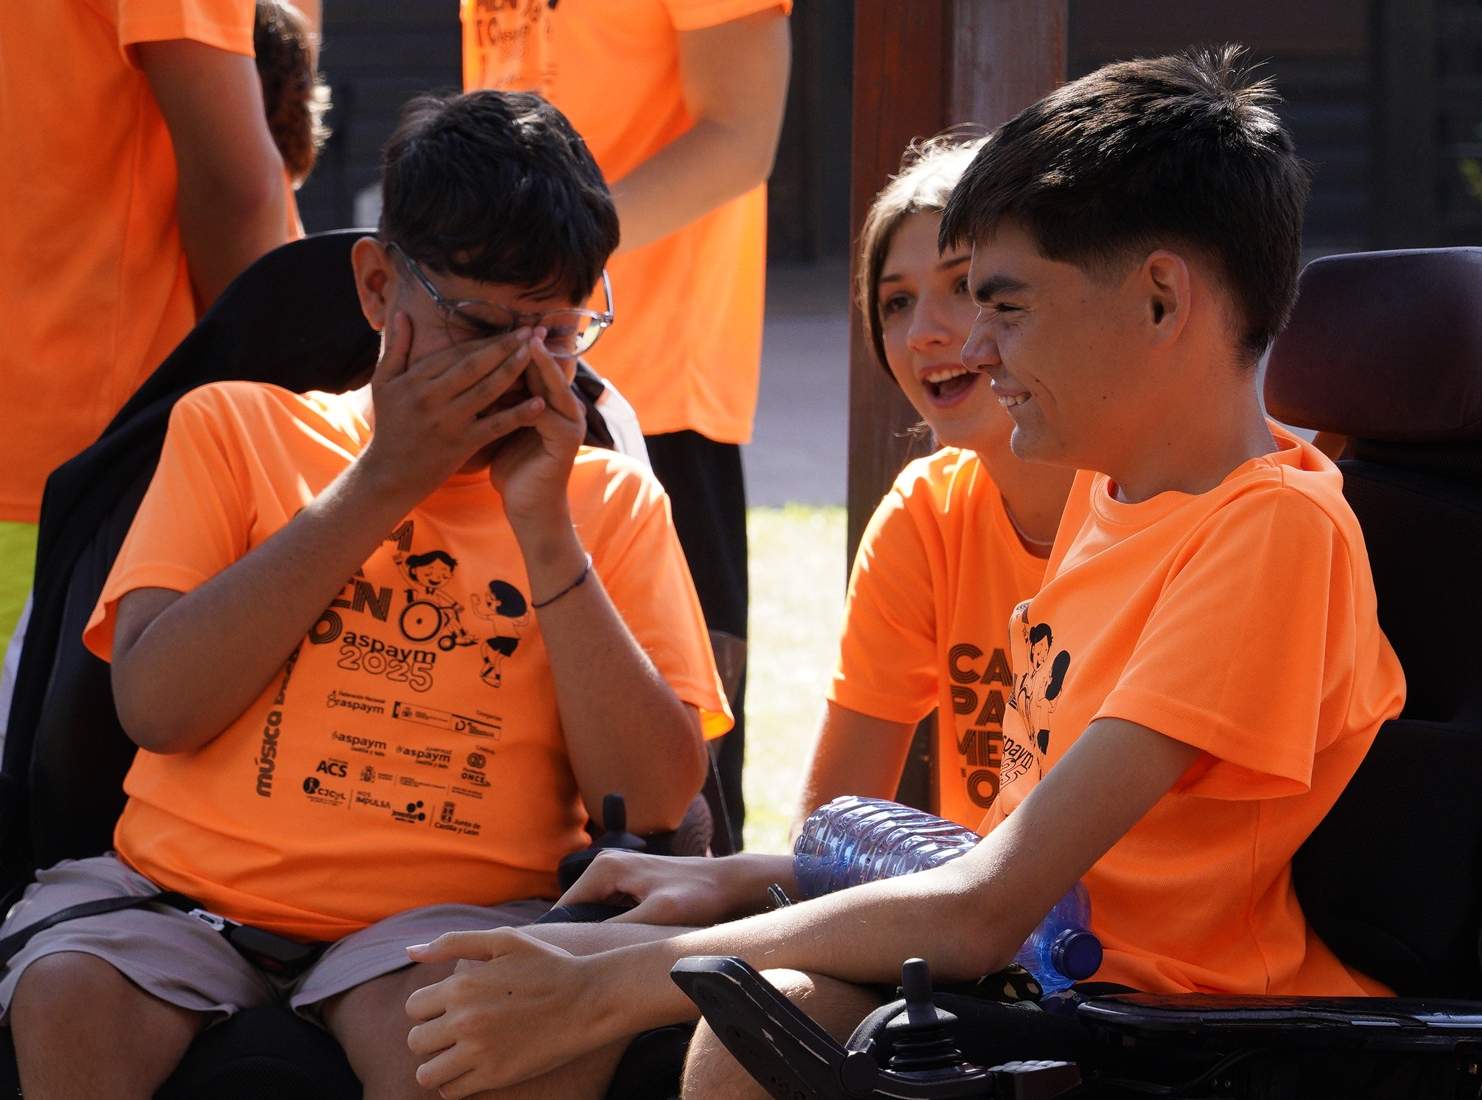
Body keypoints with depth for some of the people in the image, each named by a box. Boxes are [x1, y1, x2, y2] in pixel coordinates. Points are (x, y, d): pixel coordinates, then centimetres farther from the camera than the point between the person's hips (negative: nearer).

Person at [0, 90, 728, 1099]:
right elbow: (157, 705, -4)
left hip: (445, 915, -1)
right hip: (185, 899, 1)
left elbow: (655, 803, -1)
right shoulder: (237, 428, 12)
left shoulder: (609, 503, 12)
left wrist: (544, 526, -6)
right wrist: (380, 486, -4)